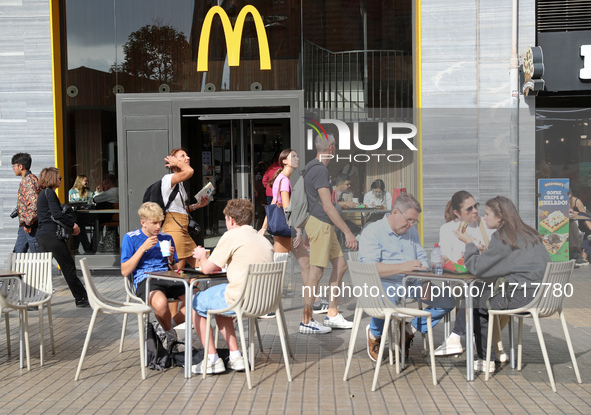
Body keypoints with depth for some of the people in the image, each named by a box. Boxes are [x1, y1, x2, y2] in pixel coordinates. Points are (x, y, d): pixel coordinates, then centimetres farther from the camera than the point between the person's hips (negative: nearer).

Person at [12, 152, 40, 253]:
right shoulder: (25, 180, 17)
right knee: (18, 252, 12)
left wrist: (28, 223, -20)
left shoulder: (28, 180, -16)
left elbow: (34, 203, -26)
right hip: (25, 224, 10)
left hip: (30, 226, -10)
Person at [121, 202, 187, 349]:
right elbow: (125, 271, -2)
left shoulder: (166, 238, 18)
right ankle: (169, 333, -6)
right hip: (145, 280, -4)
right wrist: (143, 248, -7)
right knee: (161, 303, -40)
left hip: (167, 279, 4)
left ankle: (167, 327, 0)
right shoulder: (130, 238, 6)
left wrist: (171, 259, -1)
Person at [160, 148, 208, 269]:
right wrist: (177, 163, -8)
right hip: (173, 228, -10)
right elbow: (189, 171, -27)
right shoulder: (168, 178, -8)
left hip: (183, 229, 10)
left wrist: (197, 205, 16)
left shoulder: (180, 183, 20)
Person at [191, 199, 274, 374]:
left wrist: (202, 256, 18)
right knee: (219, 304, 32)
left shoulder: (231, 236, -8)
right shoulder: (264, 240, 13)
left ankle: (213, 360, 15)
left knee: (196, 302, 16)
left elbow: (207, 269, -4)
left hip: (240, 300, -8)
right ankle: (235, 357, 26)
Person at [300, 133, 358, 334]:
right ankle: (306, 321, 0)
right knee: (316, 272, -6)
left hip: (324, 226, 11)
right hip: (320, 225, -11)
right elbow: (327, 207, -22)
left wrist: (305, 230, 27)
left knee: (340, 265, 12)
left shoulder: (312, 167, 16)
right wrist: (348, 233, -21)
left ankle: (332, 315, 16)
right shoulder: (320, 170, -16)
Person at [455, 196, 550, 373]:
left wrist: (469, 243, 6)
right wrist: (484, 254, 22)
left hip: (523, 297, -8)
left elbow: (477, 267, -9)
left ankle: (486, 360, 14)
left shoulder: (501, 237, -10)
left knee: (477, 308, 11)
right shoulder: (530, 233, 14)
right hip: (542, 295, 8)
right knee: (486, 295, 24)